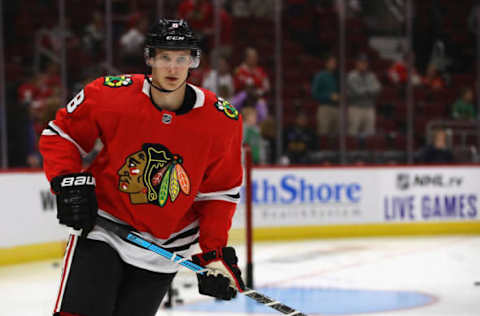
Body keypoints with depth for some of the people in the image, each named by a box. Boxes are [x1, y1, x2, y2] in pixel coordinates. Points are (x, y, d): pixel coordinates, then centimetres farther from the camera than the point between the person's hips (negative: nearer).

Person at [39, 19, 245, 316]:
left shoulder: (222, 121, -11)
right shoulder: (109, 94, -14)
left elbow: (219, 192, -1)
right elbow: (61, 133, 1)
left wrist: (214, 253, -8)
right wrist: (68, 182, -13)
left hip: (165, 245, 2)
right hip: (102, 228, -1)